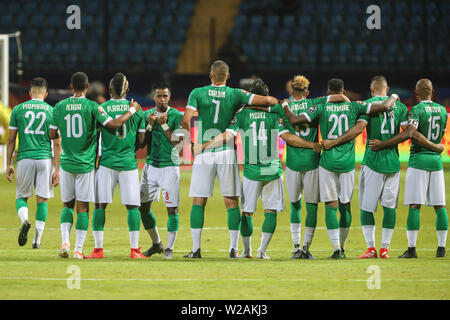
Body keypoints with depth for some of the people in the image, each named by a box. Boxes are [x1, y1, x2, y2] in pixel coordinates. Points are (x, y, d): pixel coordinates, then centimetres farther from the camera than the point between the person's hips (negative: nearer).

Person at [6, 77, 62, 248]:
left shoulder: (18, 110, 4)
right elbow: (57, 143, 2)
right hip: (45, 158, 0)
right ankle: (37, 239, 3)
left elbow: (11, 139, 6)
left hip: (24, 158, 0)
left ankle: (24, 220, -18)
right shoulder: (52, 111, 5)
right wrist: (57, 169, 5)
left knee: (21, 197, 13)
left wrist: (8, 165, 12)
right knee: (42, 199, 8)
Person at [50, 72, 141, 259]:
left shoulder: (59, 107, 2)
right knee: (82, 207, 2)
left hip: (67, 163, 2)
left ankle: (65, 242, -3)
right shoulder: (92, 107, -8)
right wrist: (132, 110, -1)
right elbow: (113, 125, -15)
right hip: (85, 164, -2)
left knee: (68, 204, 14)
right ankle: (79, 249, 1)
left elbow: (52, 135, 7)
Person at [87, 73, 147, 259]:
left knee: (100, 205, 4)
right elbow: (141, 141, 6)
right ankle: (134, 249, 1)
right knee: (132, 206, 4)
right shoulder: (136, 110, 3)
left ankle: (98, 249, 1)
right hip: (128, 161, 1)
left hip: (106, 161, -1)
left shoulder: (101, 108, -1)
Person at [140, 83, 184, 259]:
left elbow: (175, 142, -10)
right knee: (143, 207, 5)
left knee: (172, 208, -7)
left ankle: (169, 248, 1)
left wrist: (164, 124, -16)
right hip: (150, 164, 5)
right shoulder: (147, 115, 9)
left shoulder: (177, 116, -3)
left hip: (169, 166, -5)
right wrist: (150, 125, -7)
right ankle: (156, 243, 21)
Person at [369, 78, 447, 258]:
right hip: (436, 161, 5)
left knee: (414, 206, -6)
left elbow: (409, 133, -24)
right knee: (439, 205, 6)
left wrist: (382, 144, -23)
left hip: (418, 160, -5)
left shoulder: (417, 110, -10)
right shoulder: (442, 111, 9)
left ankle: (411, 248, -9)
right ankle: (441, 248, 6)